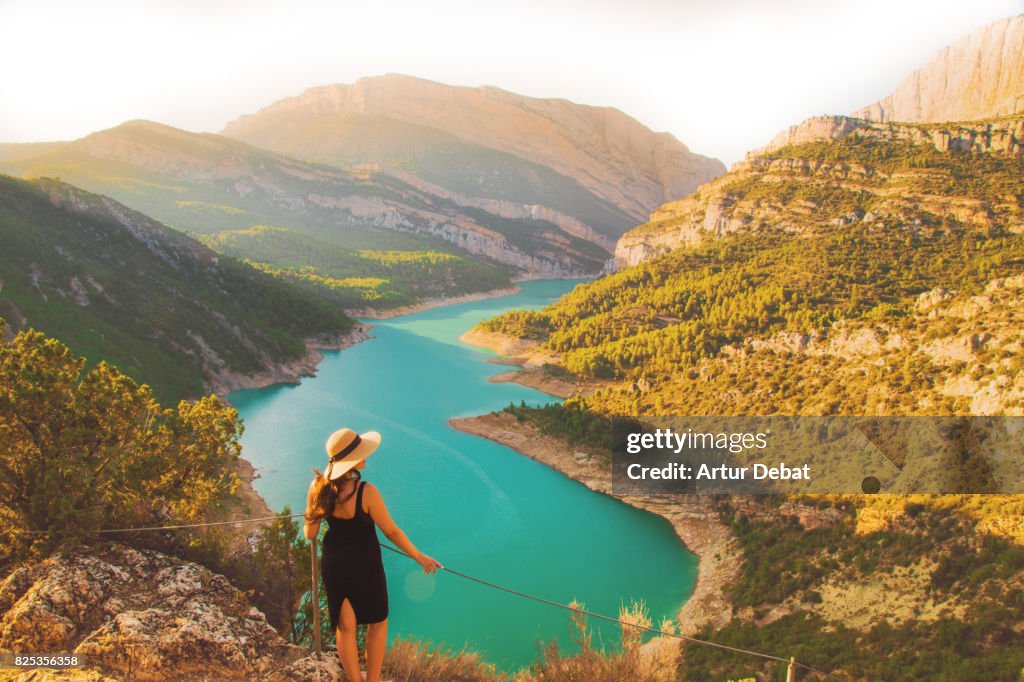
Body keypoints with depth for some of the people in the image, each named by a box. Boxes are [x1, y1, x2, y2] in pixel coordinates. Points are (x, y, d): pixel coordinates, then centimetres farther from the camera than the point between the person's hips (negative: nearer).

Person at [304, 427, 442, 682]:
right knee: (378, 622, 20)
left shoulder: (318, 487, -14)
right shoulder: (367, 493, -27)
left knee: (345, 627, 19)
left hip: (334, 564, 4)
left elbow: (310, 534, -5)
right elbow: (391, 532, -16)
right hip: (364, 565, -4)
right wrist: (419, 556, -2)